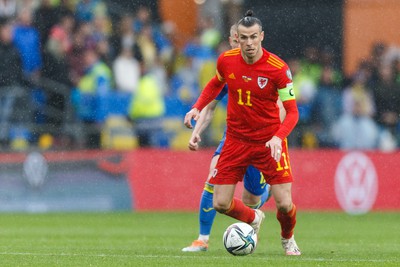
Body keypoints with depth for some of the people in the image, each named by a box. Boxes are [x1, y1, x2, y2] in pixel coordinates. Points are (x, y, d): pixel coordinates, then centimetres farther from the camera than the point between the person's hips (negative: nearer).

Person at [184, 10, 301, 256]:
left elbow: (292, 111, -14)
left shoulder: (278, 68, -18)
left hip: (269, 141, -3)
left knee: (285, 204, -10)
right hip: (236, 140, 3)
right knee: (221, 204, -2)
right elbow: (216, 84, 18)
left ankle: (288, 239, 27)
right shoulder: (226, 60, -6)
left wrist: (278, 137, -30)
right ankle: (254, 219, 33)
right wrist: (197, 108, 5)